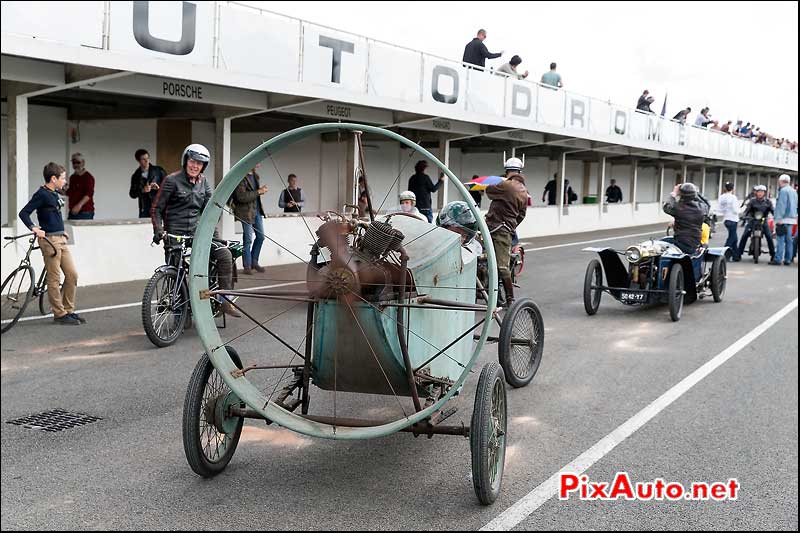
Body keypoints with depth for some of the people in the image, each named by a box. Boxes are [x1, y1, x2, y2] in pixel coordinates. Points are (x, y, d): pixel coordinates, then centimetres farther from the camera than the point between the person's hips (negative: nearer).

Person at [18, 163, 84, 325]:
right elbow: (24, 213, -14)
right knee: (54, 278, -3)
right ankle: (59, 314, 3)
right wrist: (34, 228, -25)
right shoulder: (41, 194, -9)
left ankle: (68, 310, 15)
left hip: (61, 240, 8)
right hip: (49, 240, -8)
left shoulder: (55, 194, 15)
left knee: (72, 275, 6)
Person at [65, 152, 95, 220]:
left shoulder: (88, 177, -8)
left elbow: (88, 194, -19)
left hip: (85, 212, -7)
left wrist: (79, 205, -32)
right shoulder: (72, 177, 16)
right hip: (72, 211, 8)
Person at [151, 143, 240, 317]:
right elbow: (156, 209, -5)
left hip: (197, 230, 4)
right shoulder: (172, 180, -7)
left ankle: (225, 301, -8)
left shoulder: (203, 182, 7)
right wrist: (158, 230, -17)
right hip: (175, 233, -4)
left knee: (225, 255, -13)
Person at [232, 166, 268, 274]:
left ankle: (254, 262, 26)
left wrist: (261, 190, 6)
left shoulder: (256, 176, 11)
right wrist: (258, 192, -21)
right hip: (246, 212, -8)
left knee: (260, 236, 12)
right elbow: (241, 197, -22)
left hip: (257, 210, 8)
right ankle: (247, 266, 8)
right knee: (248, 239, -2)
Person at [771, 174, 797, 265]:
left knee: (781, 240, -11)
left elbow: (781, 206, -17)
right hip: (792, 219, 9)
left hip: (784, 219, -9)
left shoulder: (783, 191, -10)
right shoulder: (794, 191, 18)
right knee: (789, 240, 9)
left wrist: (779, 218, -18)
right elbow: (795, 206, 21)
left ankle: (778, 259, -14)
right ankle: (788, 259, 10)